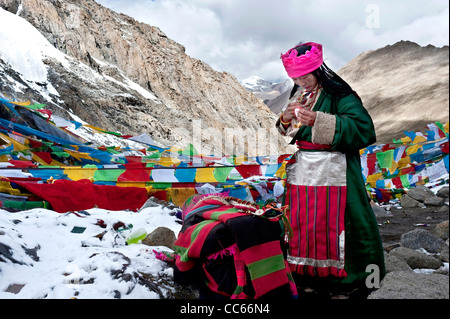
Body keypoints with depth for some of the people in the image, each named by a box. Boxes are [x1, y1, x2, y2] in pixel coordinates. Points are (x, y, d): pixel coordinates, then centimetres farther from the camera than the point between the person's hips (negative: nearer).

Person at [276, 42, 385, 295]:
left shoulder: (339, 96, -9)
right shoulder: (298, 95, 13)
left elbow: (363, 127, -21)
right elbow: (286, 136, 17)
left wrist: (319, 121, -28)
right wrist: (285, 120, -7)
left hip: (333, 171, -6)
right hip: (301, 171, 7)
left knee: (333, 220, -3)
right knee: (301, 221, 10)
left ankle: (348, 270, 16)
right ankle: (305, 266, 26)